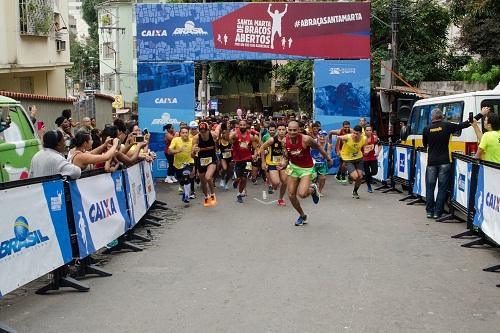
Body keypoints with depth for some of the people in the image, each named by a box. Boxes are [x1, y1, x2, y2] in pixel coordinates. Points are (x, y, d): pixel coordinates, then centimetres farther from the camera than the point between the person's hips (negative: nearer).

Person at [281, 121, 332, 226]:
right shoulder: (285, 140, -11)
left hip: (306, 169, -5)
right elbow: (285, 156, 1)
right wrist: (284, 162, -22)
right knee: (291, 195, 4)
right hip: (293, 167, 5)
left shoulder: (306, 139, -25)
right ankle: (302, 216, 29)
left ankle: (313, 189, 16)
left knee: (302, 194, -23)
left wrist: (328, 159, 5)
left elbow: (318, 147, -7)